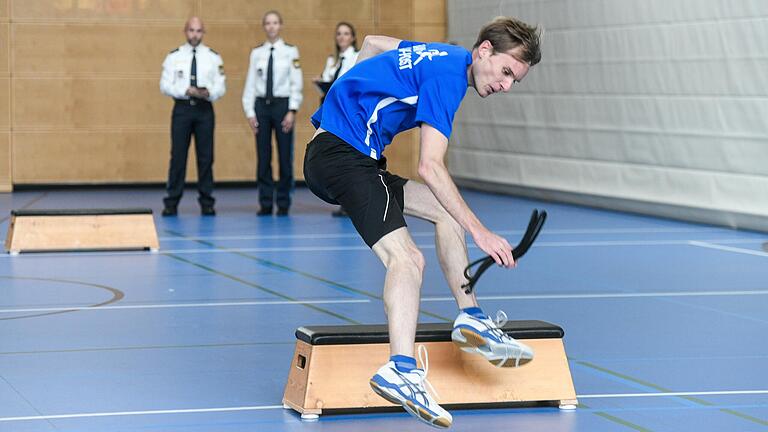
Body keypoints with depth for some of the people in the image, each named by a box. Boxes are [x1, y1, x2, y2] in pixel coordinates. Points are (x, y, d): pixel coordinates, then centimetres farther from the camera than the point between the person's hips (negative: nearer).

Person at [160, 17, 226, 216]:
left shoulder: (213, 57, 4)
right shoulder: (174, 57, 2)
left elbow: (220, 86, 2)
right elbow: (165, 85, -2)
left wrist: (208, 93, -19)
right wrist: (187, 91, -16)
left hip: (205, 109, 1)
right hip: (182, 108, -1)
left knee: (205, 156, 4)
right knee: (178, 155, 0)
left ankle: (207, 202, 12)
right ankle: (171, 202, 6)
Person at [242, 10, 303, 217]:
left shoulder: (290, 51, -2)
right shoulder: (257, 53, 5)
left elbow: (296, 83, -3)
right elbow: (250, 83, 4)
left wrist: (292, 111, -10)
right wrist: (250, 112, -2)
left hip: (282, 104, -2)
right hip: (261, 105, 2)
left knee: (285, 157, 3)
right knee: (263, 157, 4)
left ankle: (283, 204, 12)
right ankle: (265, 204, 11)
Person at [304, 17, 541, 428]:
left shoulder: (442, 56, 16)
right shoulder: (447, 74, -14)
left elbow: (372, 43, 34)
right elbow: (430, 167, -21)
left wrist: (351, 95, 38)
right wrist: (479, 232, -21)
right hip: (343, 154, -11)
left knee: (445, 209, 18)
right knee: (405, 257, -26)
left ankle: (470, 317, 17)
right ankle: (401, 370, -43)